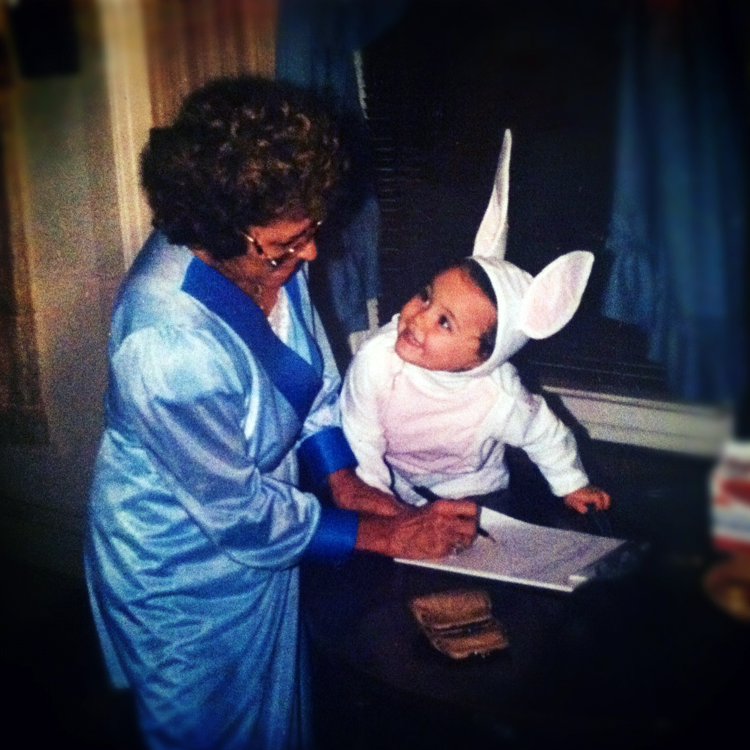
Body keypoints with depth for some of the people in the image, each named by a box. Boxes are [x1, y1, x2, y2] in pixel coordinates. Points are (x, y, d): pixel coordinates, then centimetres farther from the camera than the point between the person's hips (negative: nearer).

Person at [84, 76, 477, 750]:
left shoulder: (271, 254, -15)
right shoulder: (168, 345, -38)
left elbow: (312, 371, 5)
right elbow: (240, 516, -26)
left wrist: (342, 479, -6)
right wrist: (390, 535, -19)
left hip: (257, 531, 7)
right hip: (185, 573, -6)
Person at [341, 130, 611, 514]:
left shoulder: (501, 399, -34)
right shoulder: (374, 360, -34)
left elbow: (545, 436, -11)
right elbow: (361, 439, -17)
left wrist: (572, 485, 5)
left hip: (473, 495, 0)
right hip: (396, 492, 0)